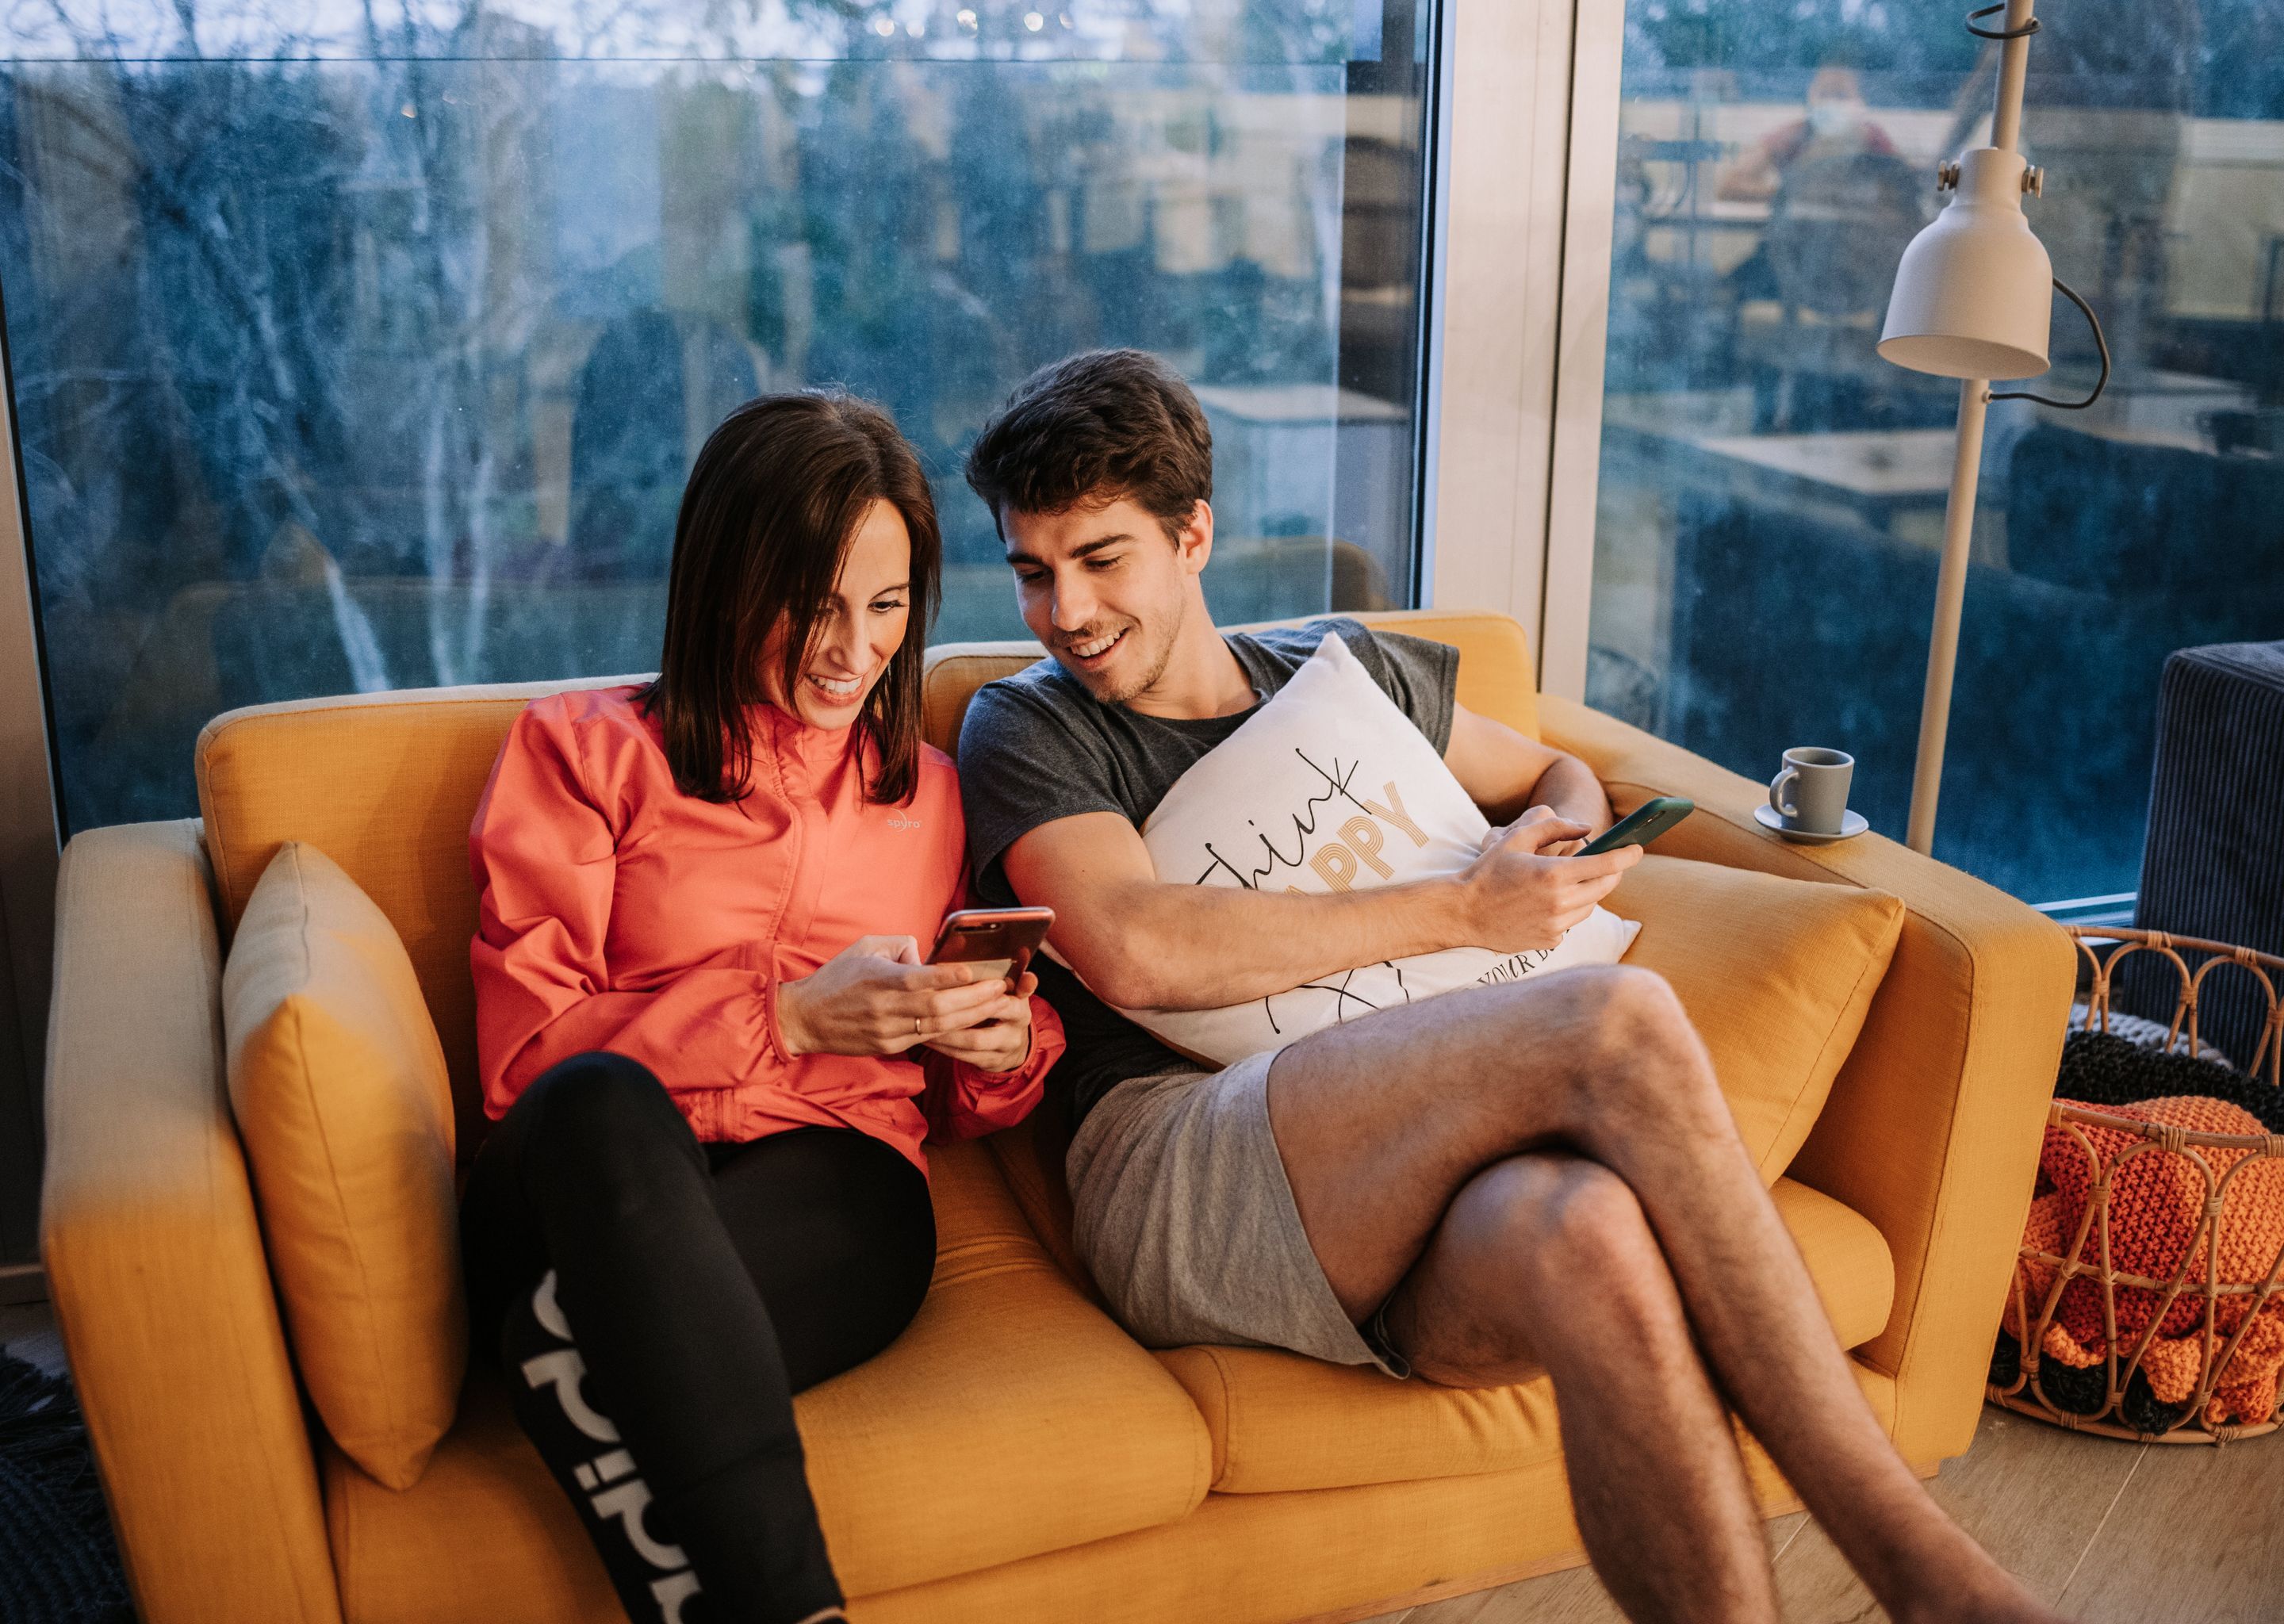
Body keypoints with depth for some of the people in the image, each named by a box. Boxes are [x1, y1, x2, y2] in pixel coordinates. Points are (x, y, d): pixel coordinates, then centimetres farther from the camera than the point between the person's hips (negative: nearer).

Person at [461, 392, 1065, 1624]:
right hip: (603, 1183, 0)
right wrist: (791, 1017, -9)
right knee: (601, 1100, -40)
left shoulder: (928, 788, 23)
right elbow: (526, 1054, 2)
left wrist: (1002, 1046, 3)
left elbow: (963, 1100, 28)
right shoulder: (586, 749, 14)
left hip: (829, 1194, 1)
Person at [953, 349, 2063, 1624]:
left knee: (1587, 1234, -38)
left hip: (1404, 1217, 4)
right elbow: (1137, 951, -9)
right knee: (1621, 1021, -30)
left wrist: (1554, 836, 11)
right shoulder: (1027, 728, 10)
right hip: (1175, 1175, -3)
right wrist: (1462, 910, -6)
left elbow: (1560, 777, 39)